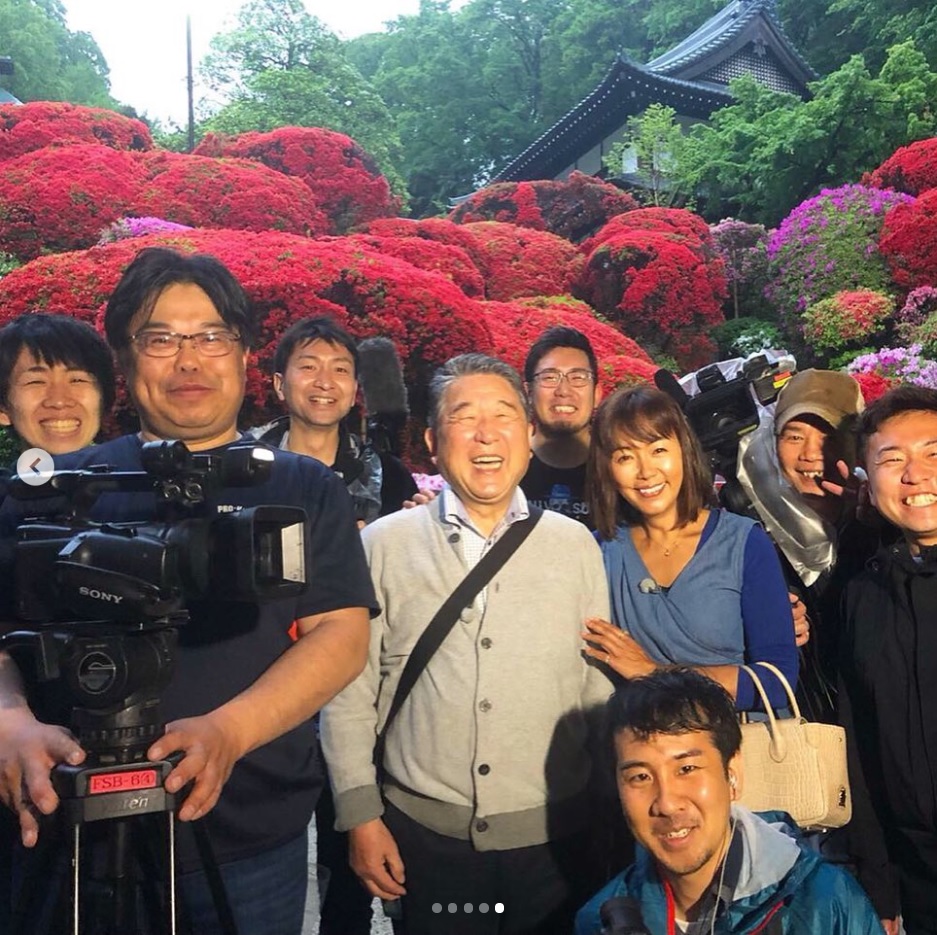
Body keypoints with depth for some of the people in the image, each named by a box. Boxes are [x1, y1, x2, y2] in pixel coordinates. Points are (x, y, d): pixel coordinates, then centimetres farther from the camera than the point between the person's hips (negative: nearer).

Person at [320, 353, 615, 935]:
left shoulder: (575, 545, 0)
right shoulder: (384, 545, -4)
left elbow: (600, 688, 5)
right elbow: (350, 693, -1)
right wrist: (361, 816, -1)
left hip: (554, 837, 1)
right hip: (423, 832, -1)